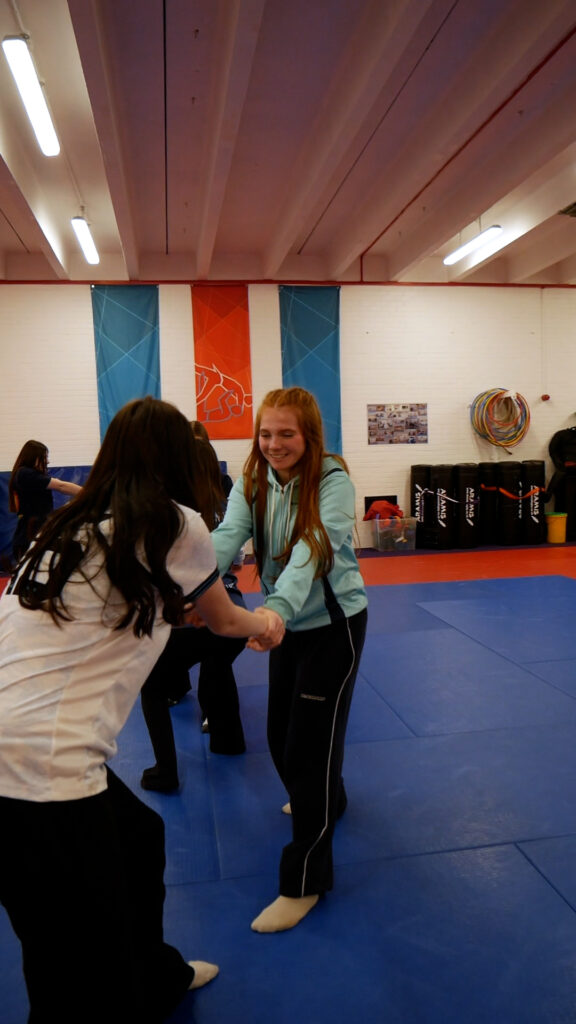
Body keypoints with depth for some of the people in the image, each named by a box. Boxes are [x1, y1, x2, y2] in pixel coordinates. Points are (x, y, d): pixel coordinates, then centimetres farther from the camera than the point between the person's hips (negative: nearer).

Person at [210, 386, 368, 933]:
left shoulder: (332, 481, -21)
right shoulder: (252, 483, -5)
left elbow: (312, 550, -36)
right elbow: (227, 535, -23)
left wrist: (277, 609, -54)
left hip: (333, 621, -6)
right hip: (288, 622, 6)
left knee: (311, 743, -4)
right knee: (280, 735, 19)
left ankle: (304, 882, 14)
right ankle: (326, 801, 52)